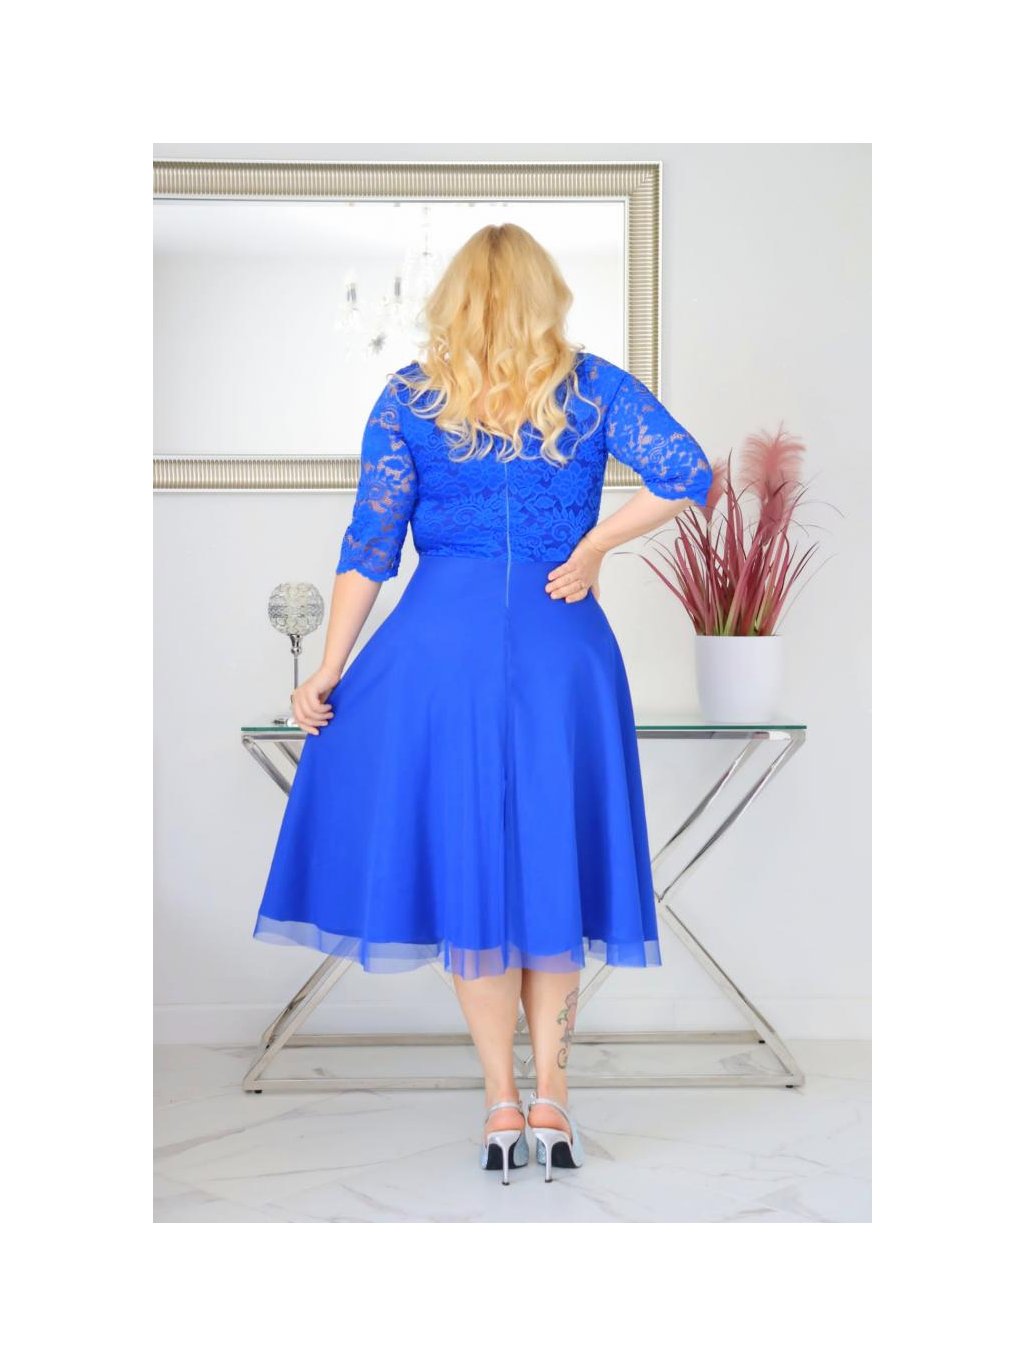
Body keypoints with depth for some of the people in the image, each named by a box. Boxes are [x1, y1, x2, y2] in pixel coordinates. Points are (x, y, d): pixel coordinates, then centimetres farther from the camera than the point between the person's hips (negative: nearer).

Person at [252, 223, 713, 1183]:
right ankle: (550, 1094, 13)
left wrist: (327, 674, 3)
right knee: (552, 860, 12)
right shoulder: (593, 387, 4)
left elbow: (369, 545, 0)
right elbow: (686, 475, -8)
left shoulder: (408, 398, 4)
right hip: (563, 646, 1)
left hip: (441, 641, 0)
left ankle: (501, 1102, 11)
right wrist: (594, 544, 1)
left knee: (464, 857, 8)